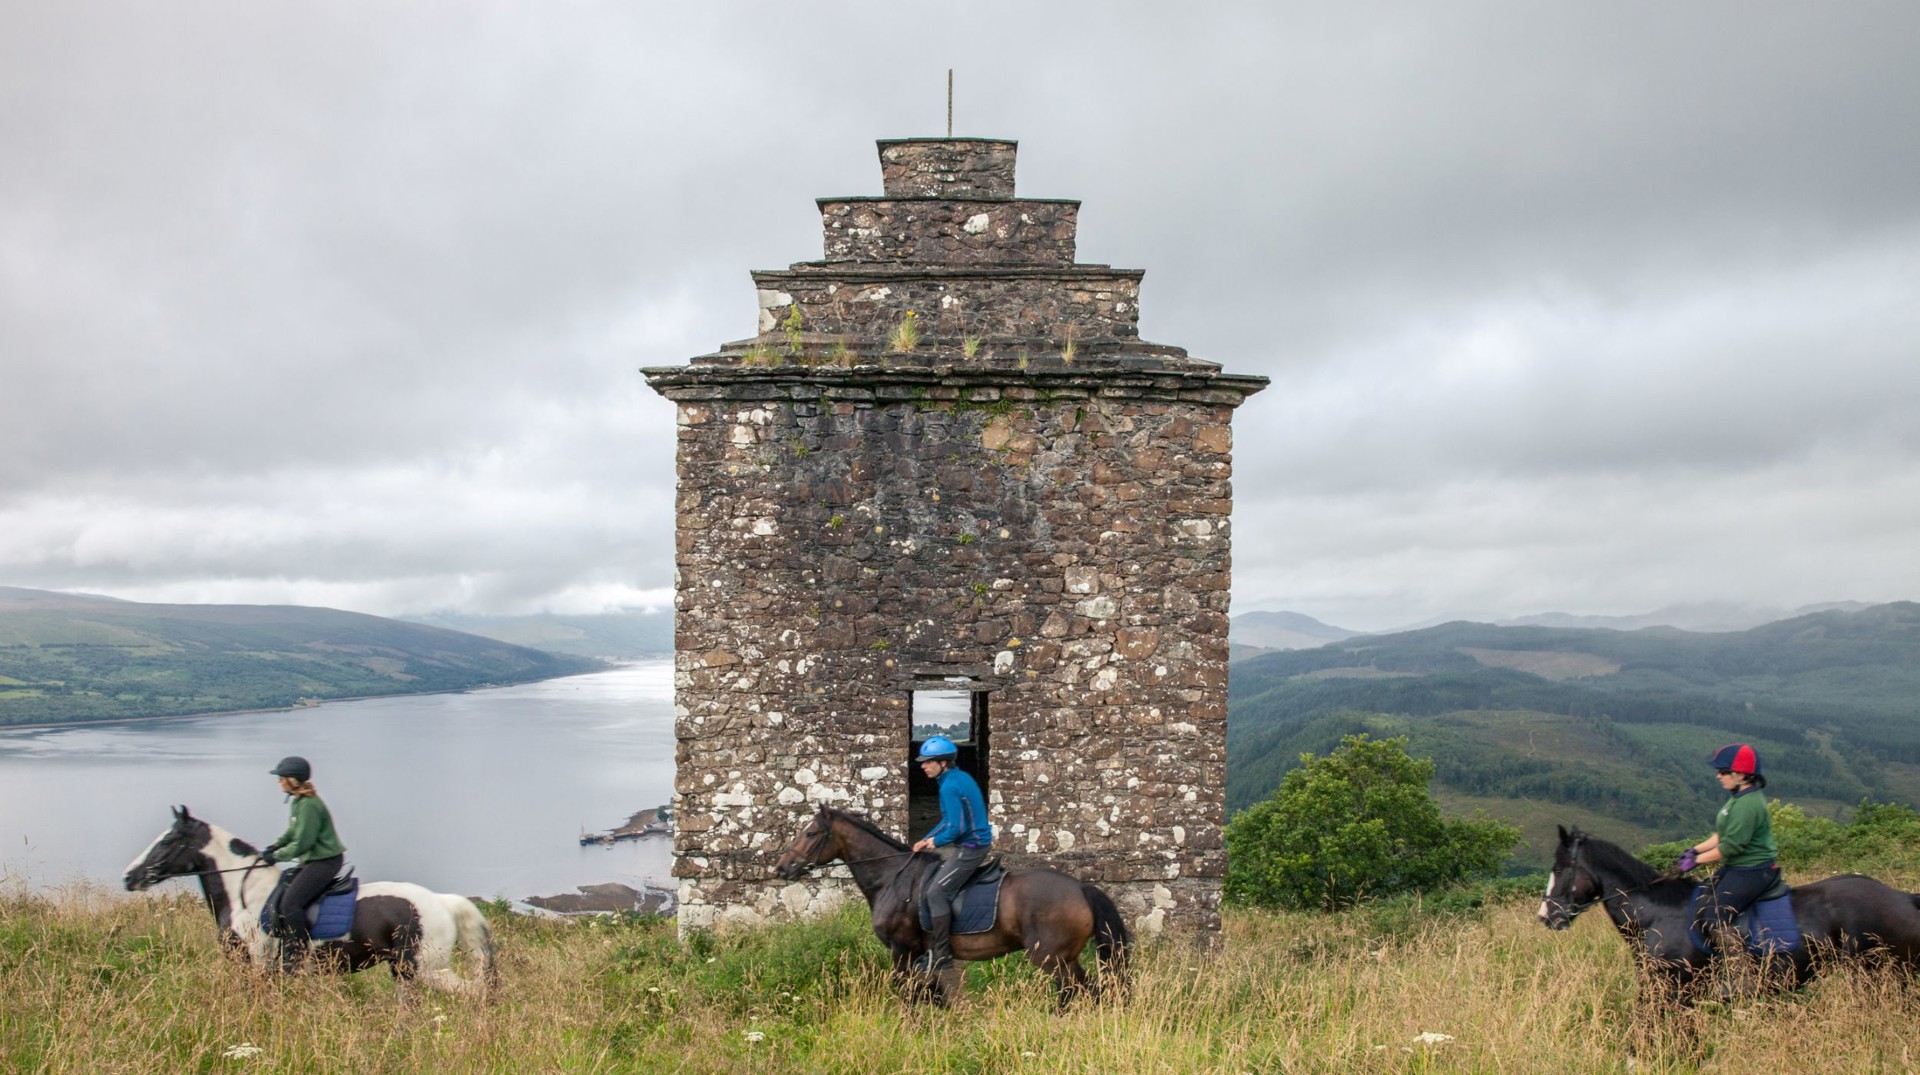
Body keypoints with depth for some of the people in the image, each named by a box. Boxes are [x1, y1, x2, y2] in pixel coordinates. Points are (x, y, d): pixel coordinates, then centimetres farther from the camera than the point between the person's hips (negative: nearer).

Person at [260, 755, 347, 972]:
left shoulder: (308, 805, -20)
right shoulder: (297, 801, 12)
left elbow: (301, 843, -21)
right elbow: (292, 833, 23)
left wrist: (277, 856, -9)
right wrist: (274, 847, 8)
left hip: (325, 862, -11)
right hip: (312, 860, 11)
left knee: (290, 903, -18)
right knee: (278, 899, 8)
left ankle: (299, 958, -10)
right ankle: (284, 955, 13)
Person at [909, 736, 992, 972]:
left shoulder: (949, 787, -20)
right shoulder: (961, 777, 11)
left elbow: (955, 828, -24)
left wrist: (936, 842, -5)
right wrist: (927, 840, 12)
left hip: (970, 848, -11)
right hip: (975, 843, 11)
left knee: (936, 892, -13)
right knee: (927, 885, 20)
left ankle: (941, 956, -12)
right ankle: (933, 945, 25)